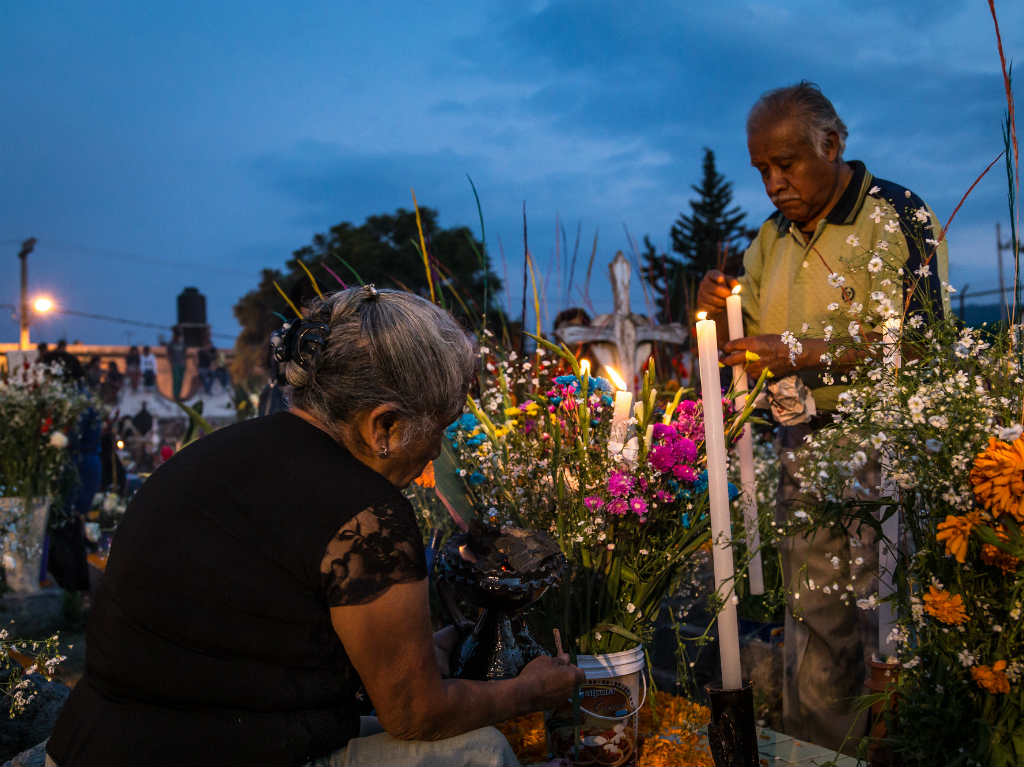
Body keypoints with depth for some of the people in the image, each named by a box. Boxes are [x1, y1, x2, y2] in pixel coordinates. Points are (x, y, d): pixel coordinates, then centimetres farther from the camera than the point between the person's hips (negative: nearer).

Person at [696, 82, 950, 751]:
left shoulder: (897, 216, -6)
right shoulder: (771, 238, 14)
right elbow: (747, 356, 19)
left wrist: (800, 354, -20)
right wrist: (721, 315, -2)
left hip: (883, 445, -5)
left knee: (889, 631, -2)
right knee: (813, 629, 11)